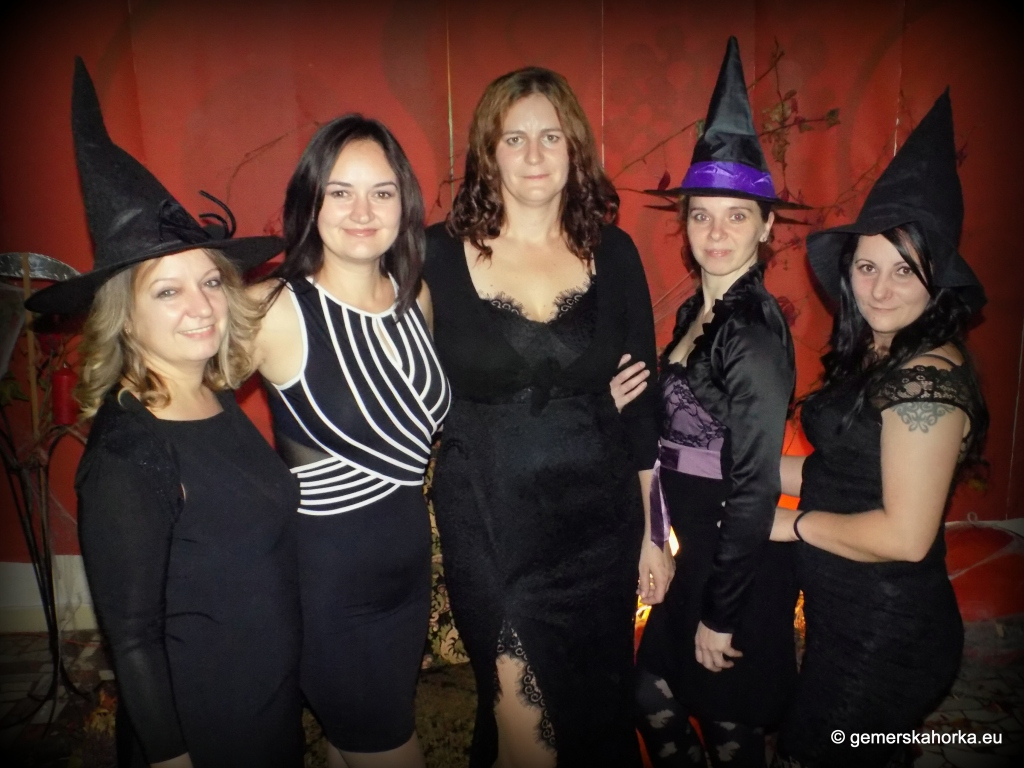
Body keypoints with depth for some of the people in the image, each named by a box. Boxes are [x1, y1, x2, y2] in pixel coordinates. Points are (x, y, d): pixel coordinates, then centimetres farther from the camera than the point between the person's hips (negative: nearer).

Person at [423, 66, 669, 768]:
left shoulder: (612, 253, 0)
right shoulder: (440, 254, -6)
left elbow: (642, 400, 4)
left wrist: (653, 532, 5)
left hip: (598, 525, 2)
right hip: (488, 527, -2)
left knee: (599, 711, 19)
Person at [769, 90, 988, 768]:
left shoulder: (928, 376, -23)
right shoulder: (871, 358, 4)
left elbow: (905, 535, -24)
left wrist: (796, 524, -13)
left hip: (887, 636, -8)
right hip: (848, 618, 8)